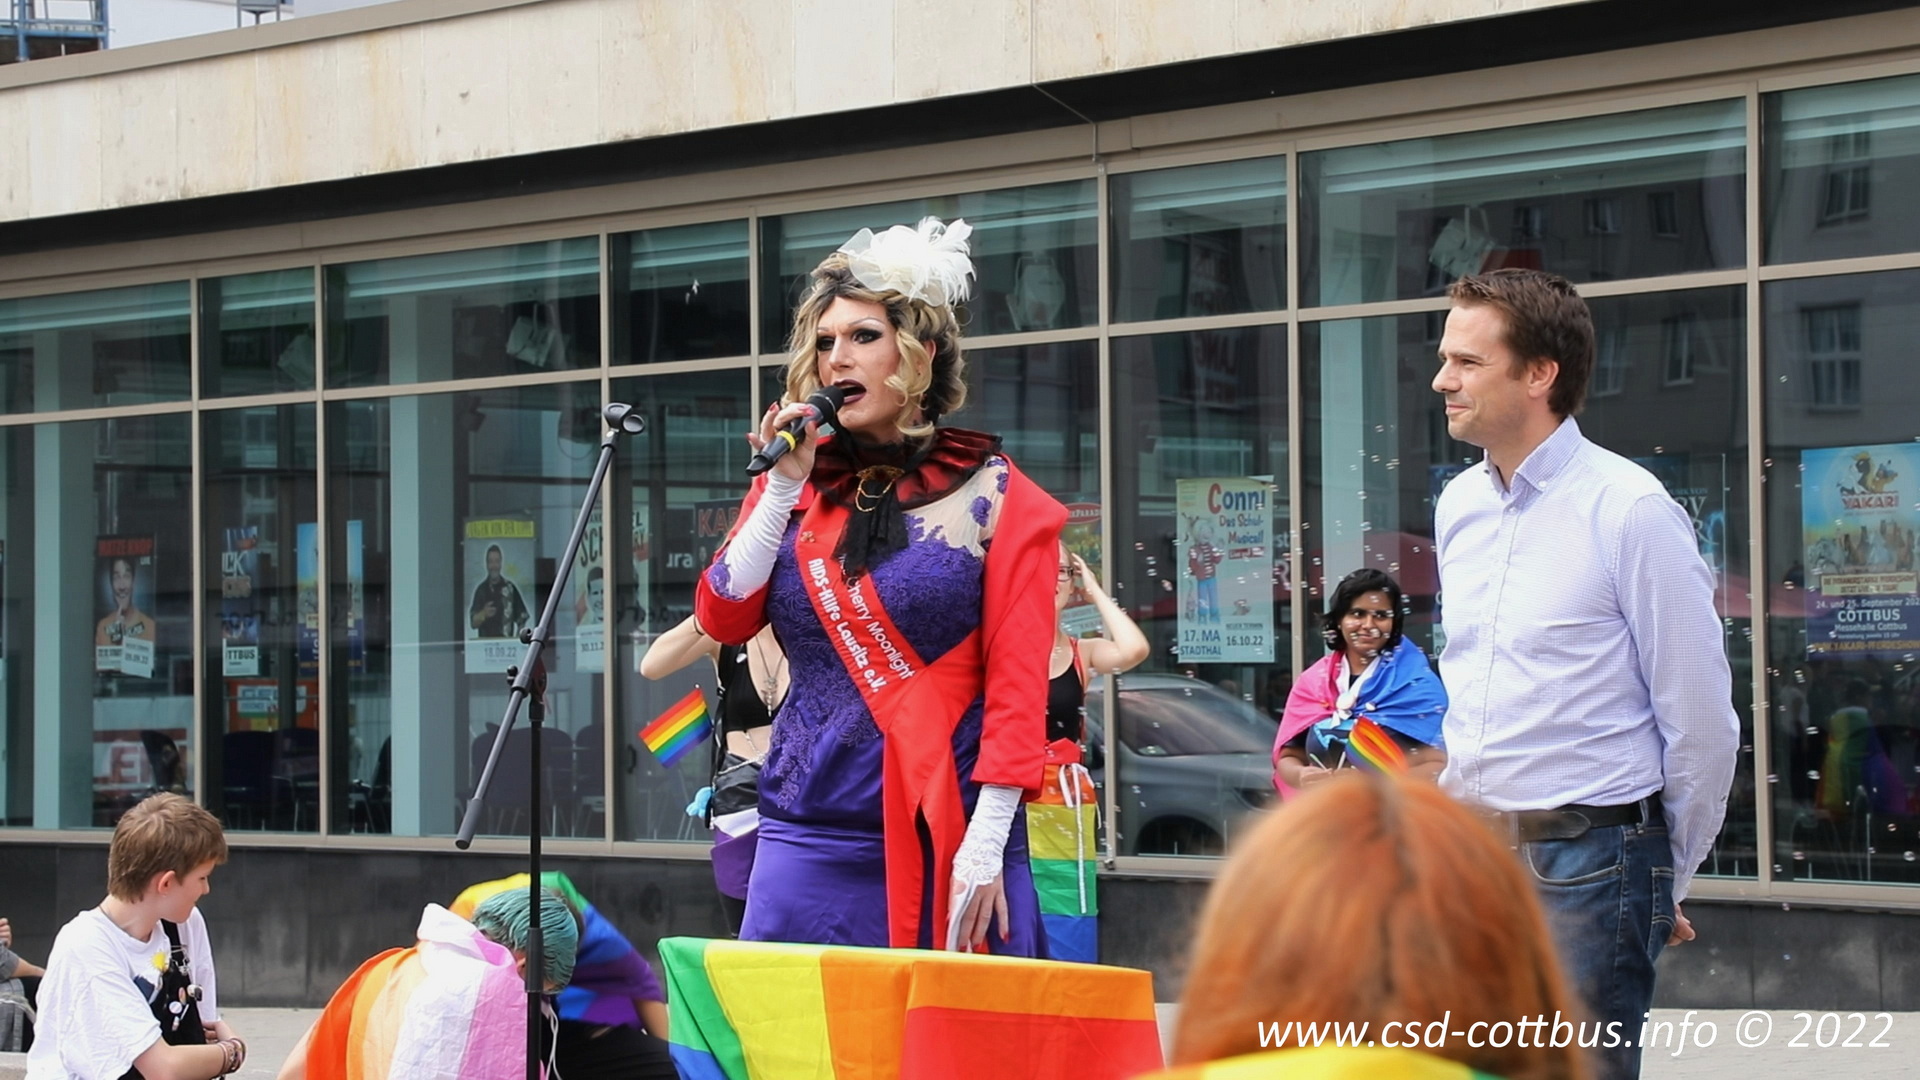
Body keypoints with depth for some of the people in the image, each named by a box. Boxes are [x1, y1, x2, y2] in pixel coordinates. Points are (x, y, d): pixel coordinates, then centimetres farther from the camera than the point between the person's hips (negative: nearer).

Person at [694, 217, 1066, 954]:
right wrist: (782, 489, -4)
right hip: (809, 838, 4)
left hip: (948, 841, -3)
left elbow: (1017, 683, -7)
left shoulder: (992, 497, 0)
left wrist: (987, 844, -15)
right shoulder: (796, 488, 12)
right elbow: (722, 620, 2)